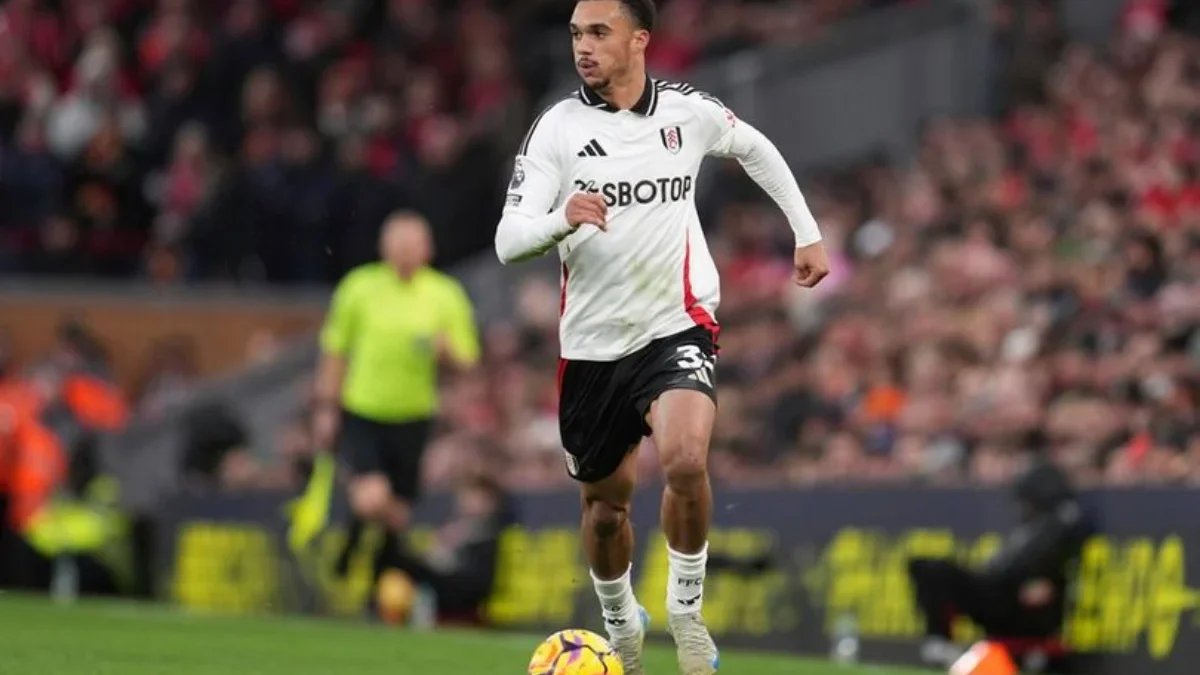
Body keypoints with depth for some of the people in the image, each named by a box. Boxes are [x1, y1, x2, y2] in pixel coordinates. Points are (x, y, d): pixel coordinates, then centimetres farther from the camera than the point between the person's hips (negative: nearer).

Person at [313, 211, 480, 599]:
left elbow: (466, 362, 4)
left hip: (412, 419, 2)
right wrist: (326, 408, 3)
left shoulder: (446, 296, 0)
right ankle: (344, 563, 11)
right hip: (360, 415, -2)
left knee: (397, 513, 5)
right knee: (371, 502, -20)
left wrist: (445, 351, -19)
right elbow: (334, 352, 5)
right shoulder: (359, 287, -3)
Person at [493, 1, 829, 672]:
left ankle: (687, 610, -7)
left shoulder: (688, 111, -3)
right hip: (593, 343, 1)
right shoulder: (559, 127, -7)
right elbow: (508, 240, -14)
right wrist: (562, 219, -34)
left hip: (678, 328, -1)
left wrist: (808, 233, 21)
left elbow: (754, 148, 20)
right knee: (606, 503, 12)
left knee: (685, 460, -28)